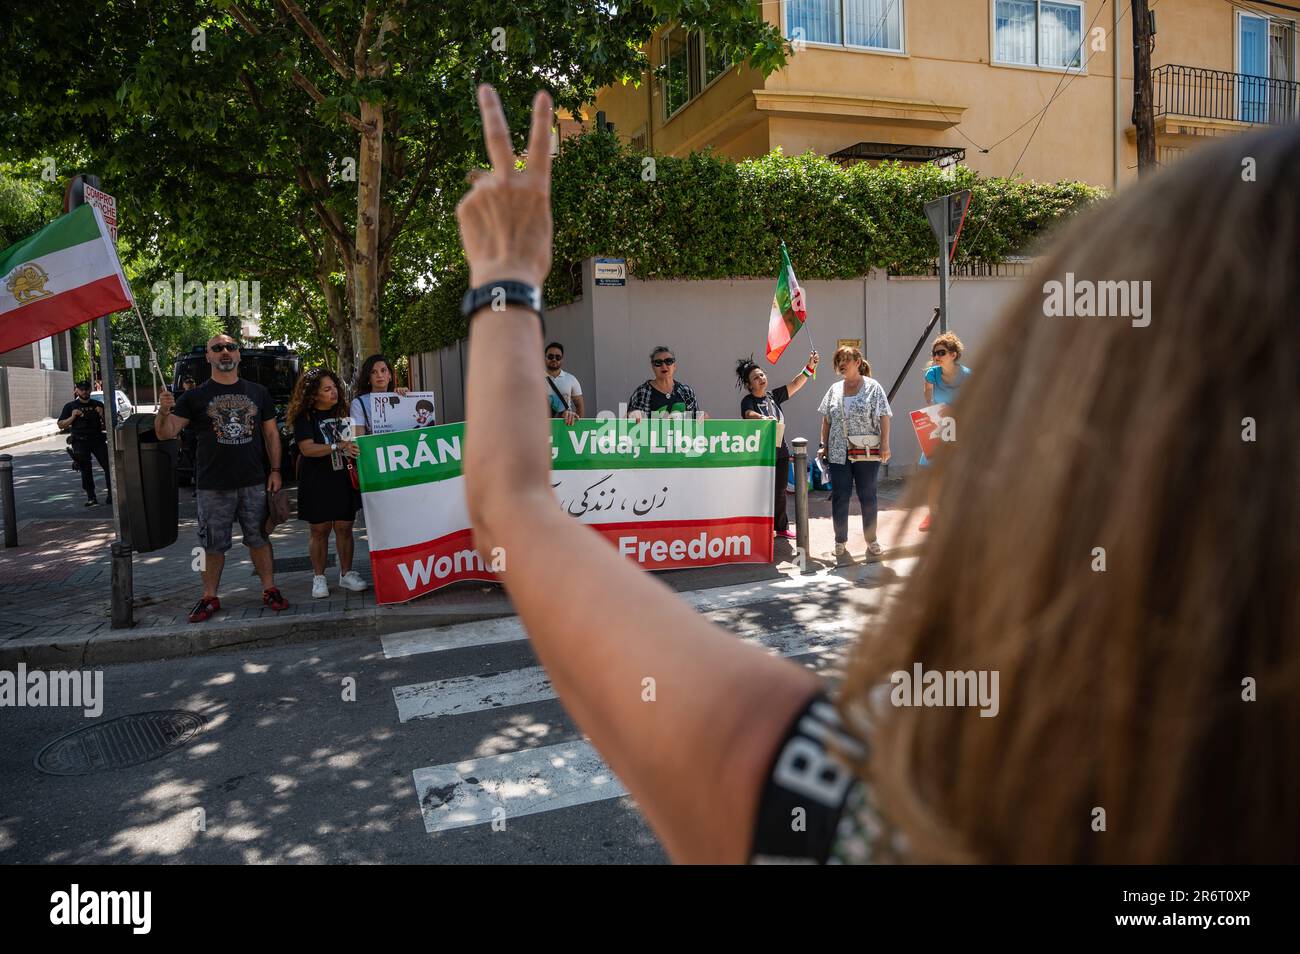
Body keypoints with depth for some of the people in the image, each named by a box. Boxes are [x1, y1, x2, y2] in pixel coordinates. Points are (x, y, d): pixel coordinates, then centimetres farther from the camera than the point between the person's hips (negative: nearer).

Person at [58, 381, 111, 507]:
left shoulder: (98, 405, 11)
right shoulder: (70, 406, 7)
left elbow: (108, 424, 11)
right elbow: (61, 425, 5)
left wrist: (102, 415, -8)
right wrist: (73, 417, -10)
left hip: (98, 440, 1)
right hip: (80, 442, -1)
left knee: (109, 466, -10)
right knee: (86, 471, -1)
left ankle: (111, 494, -1)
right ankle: (91, 497, 3)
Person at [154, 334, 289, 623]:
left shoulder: (257, 392, 8)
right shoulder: (195, 397, 1)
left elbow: (271, 433, 12)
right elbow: (165, 433, -4)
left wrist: (275, 471, 4)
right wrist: (163, 411, -26)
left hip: (254, 483, 1)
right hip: (213, 487, -1)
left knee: (259, 538, 9)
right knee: (213, 545, 7)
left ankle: (269, 589, 20)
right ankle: (210, 597, 19)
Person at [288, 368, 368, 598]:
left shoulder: (344, 411, 8)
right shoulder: (304, 417, -5)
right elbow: (307, 448, -17)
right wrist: (338, 447, -26)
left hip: (344, 479, 3)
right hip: (317, 482, -3)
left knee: (344, 527, 5)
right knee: (319, 530, 2)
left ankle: (346, 574, 16)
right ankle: (319, 578, 12)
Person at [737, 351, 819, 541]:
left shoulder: (773, 396, 10)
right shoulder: (748, 401, -8)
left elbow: (795, 384, 8)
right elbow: (749, 415, -29)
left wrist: (810, 366, -4)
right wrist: (762, 418, -50)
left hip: (780, 453, 6)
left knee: (780, 492, 14)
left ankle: (781, 527, 27)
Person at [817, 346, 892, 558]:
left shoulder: (873, 387, -1)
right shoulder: (834, 389, 11)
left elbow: (884, 418, -4)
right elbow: (826, 420, 13)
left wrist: (885, 444, -11)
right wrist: (824, 445, 7)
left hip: (867, 452, -3)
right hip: (839, 452, 3)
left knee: (868, 496, 6)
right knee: (839, 496, 4)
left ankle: (872, 540, 18)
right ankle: (840, 541, 14)